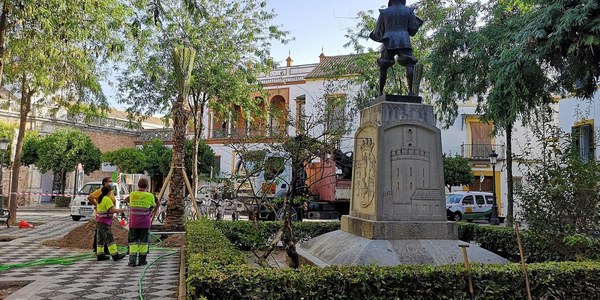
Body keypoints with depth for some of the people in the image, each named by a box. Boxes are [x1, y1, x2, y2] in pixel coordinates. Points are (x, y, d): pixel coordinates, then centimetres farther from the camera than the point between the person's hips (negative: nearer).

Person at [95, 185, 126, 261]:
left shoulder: (100, 199, 12)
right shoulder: (107, 199, -17)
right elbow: (112, 210, -23)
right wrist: (120, 210, -11)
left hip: (99, 221, 10)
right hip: (105, 222, -10)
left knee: (101, 239, 13)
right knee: (110, 239, -7)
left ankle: (100, 254, 16)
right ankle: (115, 255, -5)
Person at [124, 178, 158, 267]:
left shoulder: (132, 195, 2)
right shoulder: (150, 196, -7)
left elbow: (126, 200, 22)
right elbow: (152, 207, 5)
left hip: (133, 222, 2)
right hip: (145, 223, -2)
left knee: (133, 241, 7)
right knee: (143, 241, 8)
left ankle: (132, 261, -1)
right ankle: (142, 261, 11)